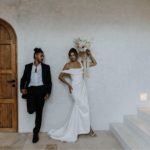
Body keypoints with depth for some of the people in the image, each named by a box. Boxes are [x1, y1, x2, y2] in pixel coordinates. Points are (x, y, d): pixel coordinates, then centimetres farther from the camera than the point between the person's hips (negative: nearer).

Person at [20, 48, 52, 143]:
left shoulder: (46, 67, 8)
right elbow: (23, 78, 10)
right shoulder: (28, 66, 10)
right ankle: (34, 106, 22)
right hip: (30, 89, 0)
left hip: (41, 90, 0)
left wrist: (48, 93, -5)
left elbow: (49, 81, 5)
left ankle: (36, 133, 18)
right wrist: (22, 88, -7)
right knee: (31, 110, -16)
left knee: (39, 112, 4)